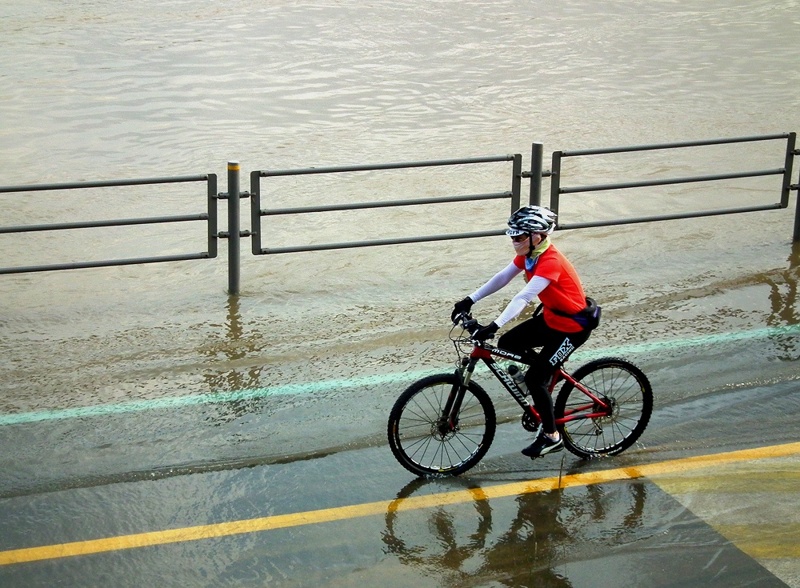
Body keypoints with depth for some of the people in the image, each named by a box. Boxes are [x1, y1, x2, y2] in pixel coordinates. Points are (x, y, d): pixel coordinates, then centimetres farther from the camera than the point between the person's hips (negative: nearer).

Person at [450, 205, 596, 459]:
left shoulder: (550, 261, -30)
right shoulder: (528, 254, -3)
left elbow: (524, 297, -39)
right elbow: (502, 278, -1)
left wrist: (494, 325, -47)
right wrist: (470, 300, -10)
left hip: (572, 326, -9)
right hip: (550, 317, 9)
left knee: (535, 378, -10)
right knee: (507, 343, 0)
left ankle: (551, 436, 6)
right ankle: (550, 367, 22)